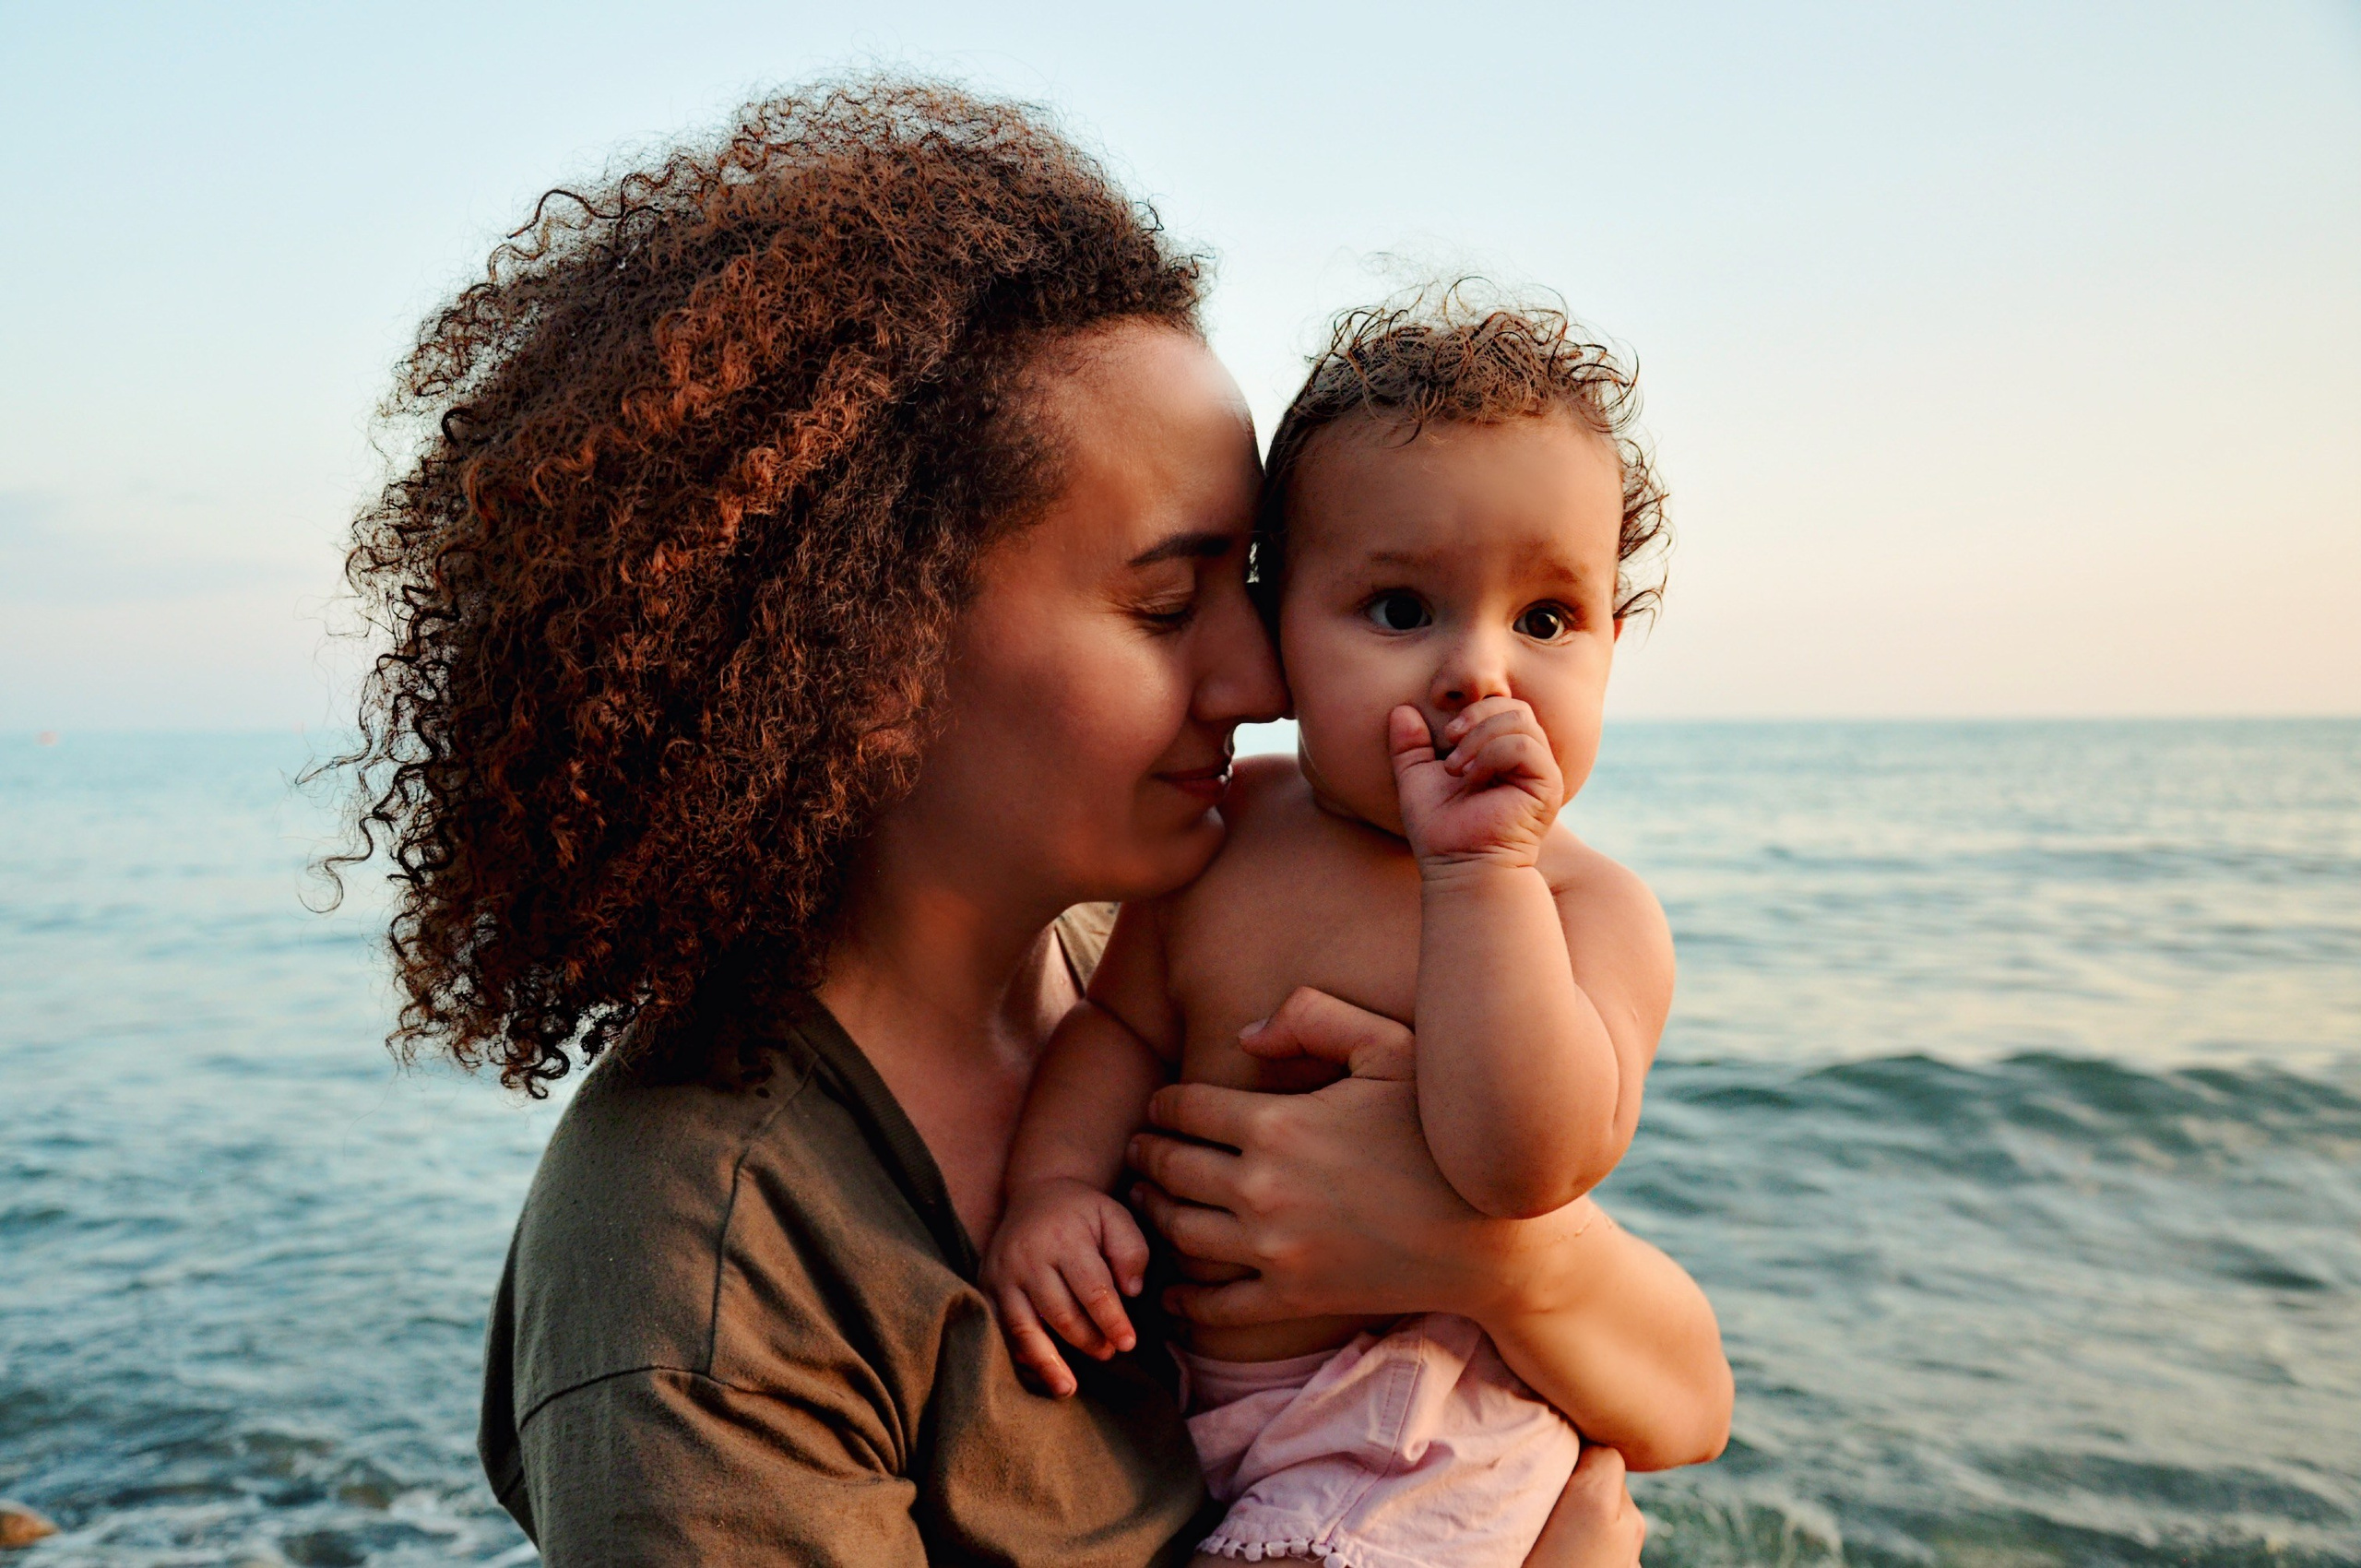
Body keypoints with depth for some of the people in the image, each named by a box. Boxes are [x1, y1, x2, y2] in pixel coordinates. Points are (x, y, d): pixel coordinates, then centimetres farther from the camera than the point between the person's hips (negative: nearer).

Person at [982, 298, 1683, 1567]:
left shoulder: (1588, 910, -17)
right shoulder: (1224, 831, -3)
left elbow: (1522, 1168, -31)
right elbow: (1121, 1026, 5)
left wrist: (1479, 868, -34)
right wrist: (1055, 1180, -14)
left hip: (1411, 1430, -5)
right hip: (1170, 1360, 5)